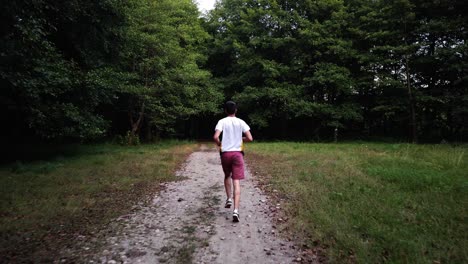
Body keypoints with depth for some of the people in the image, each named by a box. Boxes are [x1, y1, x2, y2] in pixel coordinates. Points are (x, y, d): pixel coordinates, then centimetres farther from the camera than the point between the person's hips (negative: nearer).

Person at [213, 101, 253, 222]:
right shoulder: (241, 122, 2)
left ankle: (229, 199, 25)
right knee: (236, 182, -4)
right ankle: (236, 210, -12)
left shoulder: (222, 121, -1)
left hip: (225, 153, 0)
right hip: (237, 153, 0)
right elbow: (250, 138, -4)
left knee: (227, 176, 28)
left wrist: (219, 144, 6)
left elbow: (215, 137, -15)